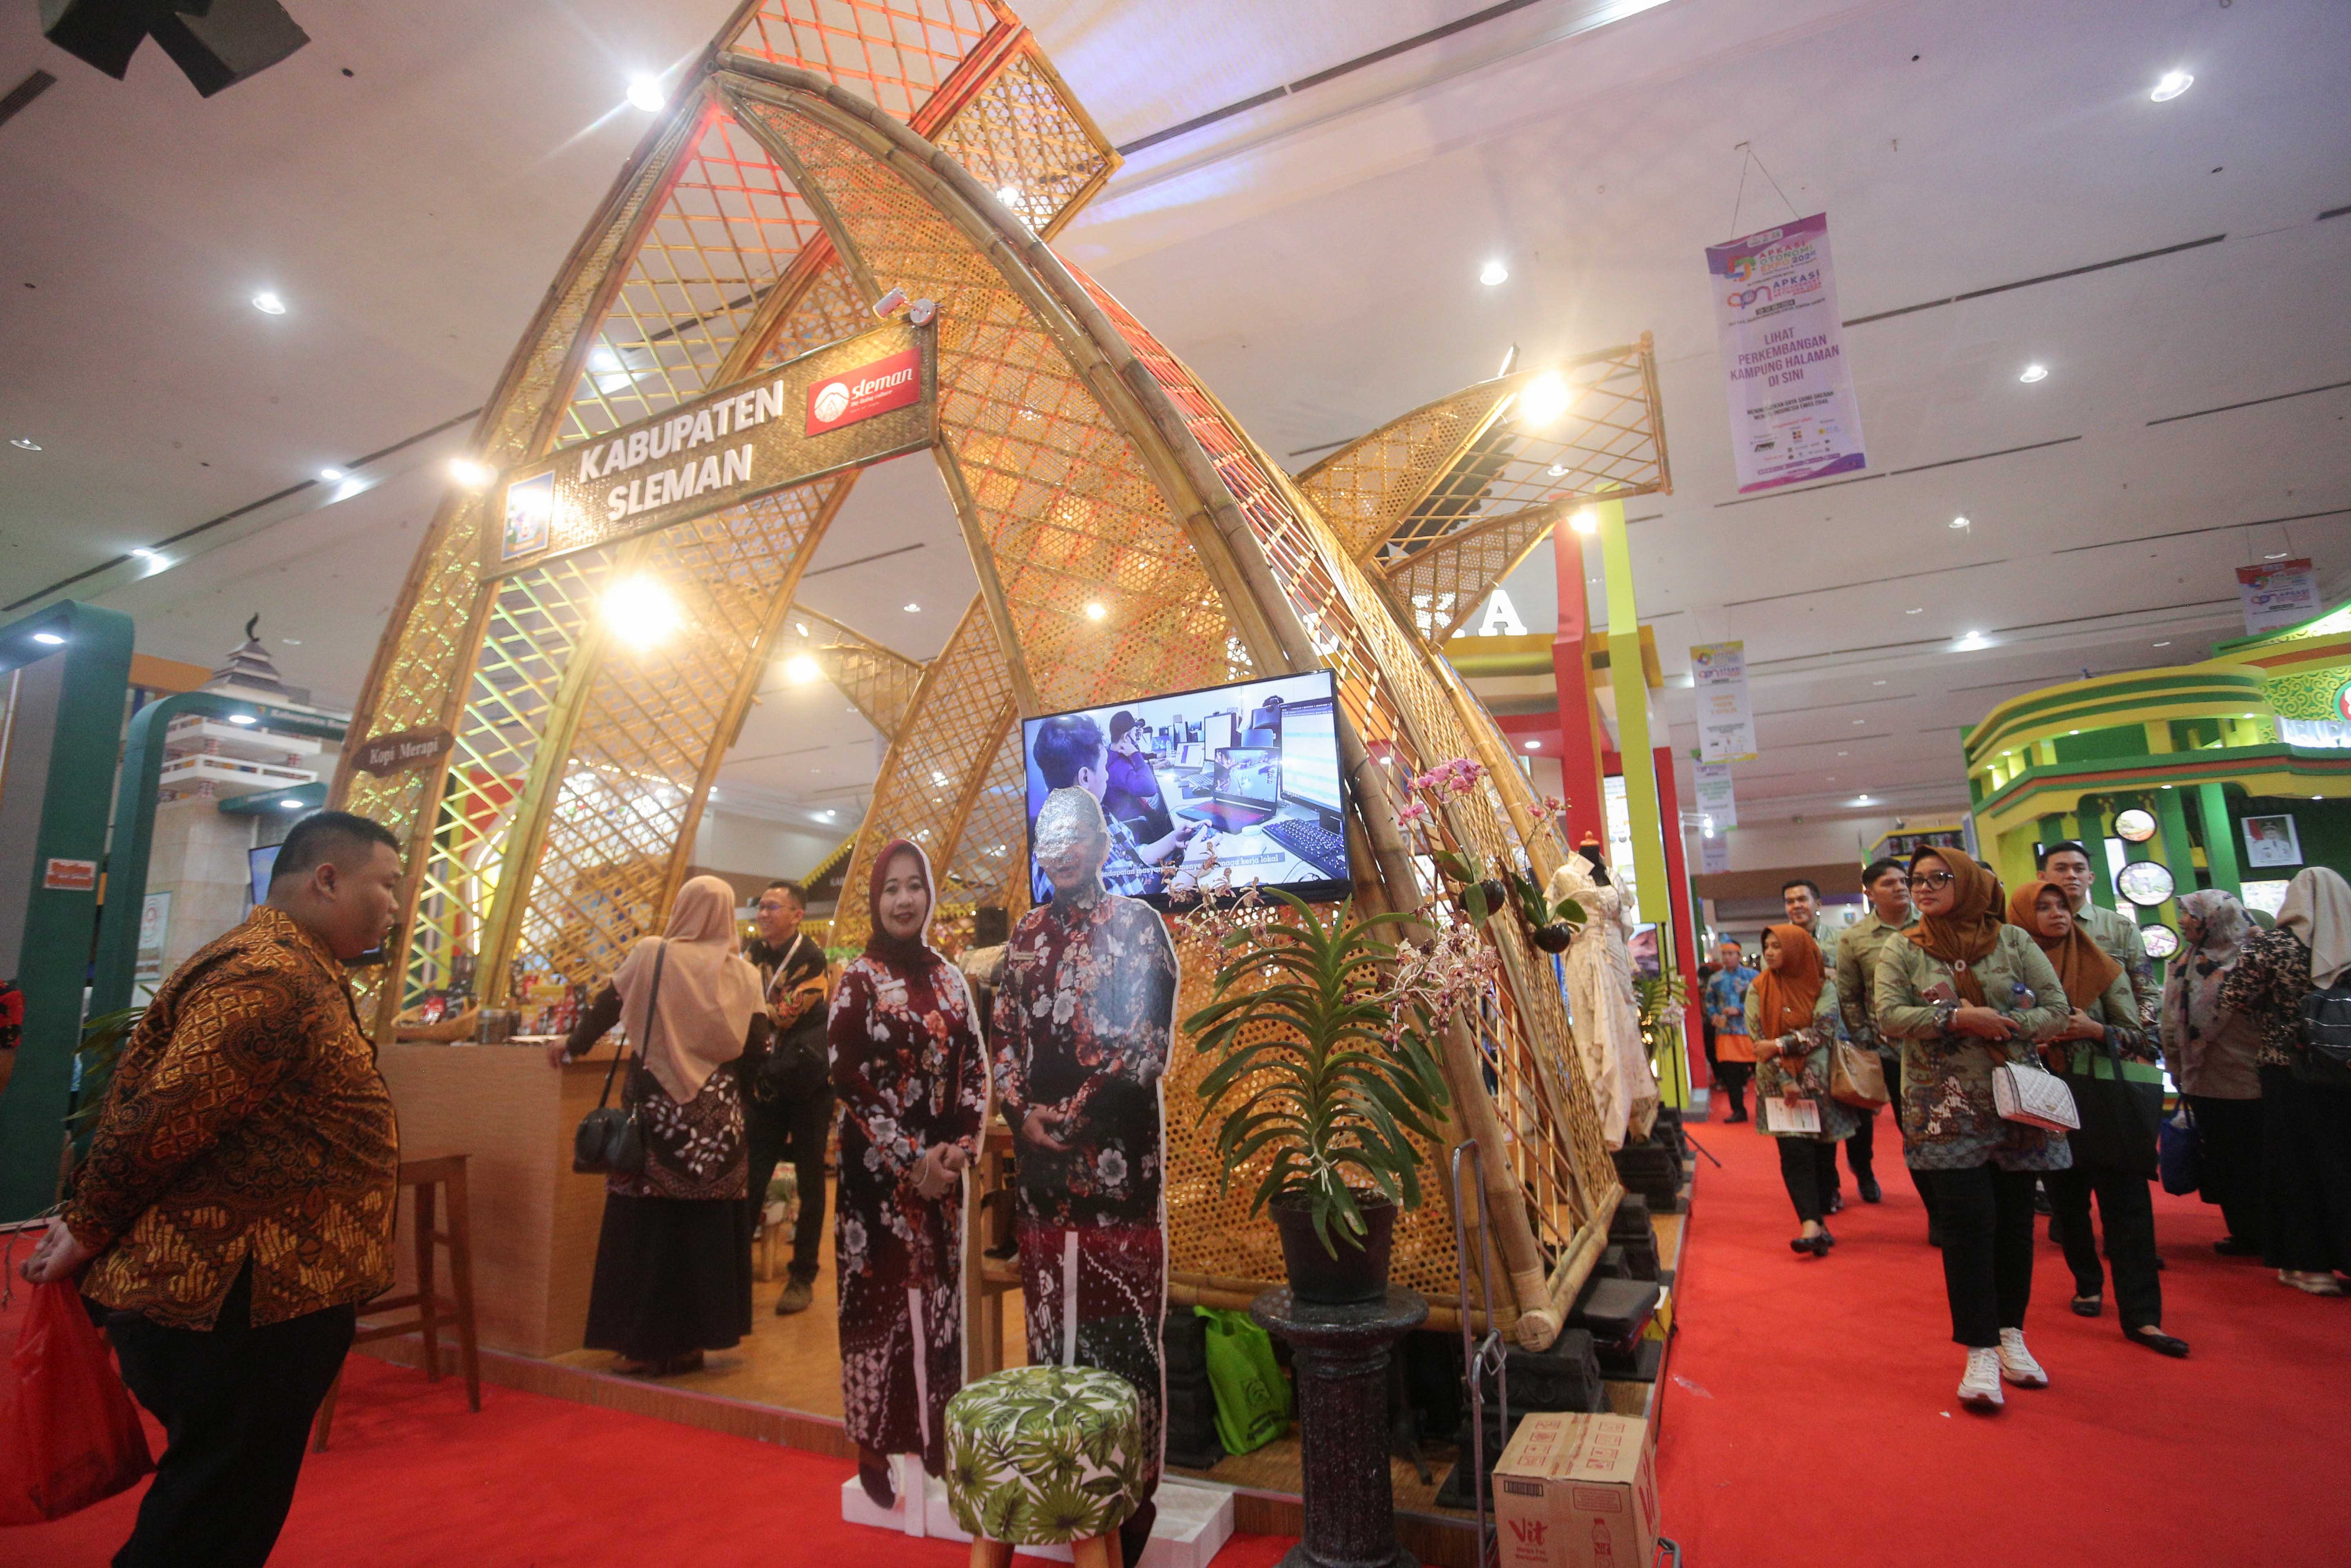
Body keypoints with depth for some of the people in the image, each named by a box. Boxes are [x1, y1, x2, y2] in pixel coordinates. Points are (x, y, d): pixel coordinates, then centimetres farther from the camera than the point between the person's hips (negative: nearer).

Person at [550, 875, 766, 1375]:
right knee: (707, 1225, 9)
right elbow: (758, 1048, -2)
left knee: (648, 1225, 7)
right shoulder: (742, 972, -1)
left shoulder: (651, 953, -5)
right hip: (717, 1113, 2)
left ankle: (648, 1344, 13)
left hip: (657, 1107, -1)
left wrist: (571, 1044, 17)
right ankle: (691, 1341, 18)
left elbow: (606, 1008, 2)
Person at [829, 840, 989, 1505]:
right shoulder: (858, 979, -5)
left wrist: (961, 1145, -7)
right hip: (878, 1169, -4)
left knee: (939, 1293, 9)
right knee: (879, 1296, 3)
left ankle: (934, 1437, 24)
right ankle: (874, 1448, 18)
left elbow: (974, 1066, 7)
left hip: (942, 1169, 4)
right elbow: (848, 1078, -11)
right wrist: (910, 1159, -14)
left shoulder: (950, 978, 7)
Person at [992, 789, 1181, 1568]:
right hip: (1040, 1149, 5)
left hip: (1117, 1147, -5)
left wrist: (1073, 1113, -11)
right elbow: (1006, 1034, 11)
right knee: (1048, 1307, 13)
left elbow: (1148, 1042, -10)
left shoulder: (1138, 923, -4)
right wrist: (1020, 1114, -4)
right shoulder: (1026, 934, 11)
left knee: (1121, 1314, 1)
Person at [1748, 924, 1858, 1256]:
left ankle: (1818, 1220, 16)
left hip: (1819, 1080, 1)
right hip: (1779, 1083, -1)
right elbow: (1757, 1038, -3)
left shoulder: (1824, 986, 0)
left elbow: (1823, 1031, -10)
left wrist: (1779, 1046, -19)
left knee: (1823, 1151, 4)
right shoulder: (1759, 989, 1)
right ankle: (1812, 1225, -15)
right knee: (1795, 1151, -11)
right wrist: (1784, 1080, -11)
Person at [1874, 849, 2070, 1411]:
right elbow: (1890, 1016, -8)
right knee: (1969, 1221, -5)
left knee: (2015, 1219, 9)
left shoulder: (2013, 941, 5)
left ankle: (2010, 1335, 26)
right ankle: (1980, 1353, 3)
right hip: (1948, 1109, -2)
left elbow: (2056, 1008, 2)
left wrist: (2003, 1024, -13)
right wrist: (1957, 1018, -19)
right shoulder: (1901, 951, 2)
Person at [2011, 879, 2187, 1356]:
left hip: (2105, 1105, -1)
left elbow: (2137, 1037, 0)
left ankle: (2141, 1316, 2)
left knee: (2126, 1206, -3)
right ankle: (2088, 1285, 31)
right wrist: (2031, 1041, -15)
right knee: (2067, 1202, 12)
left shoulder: (2101, 968, 0)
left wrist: (2094, 1030, -18)